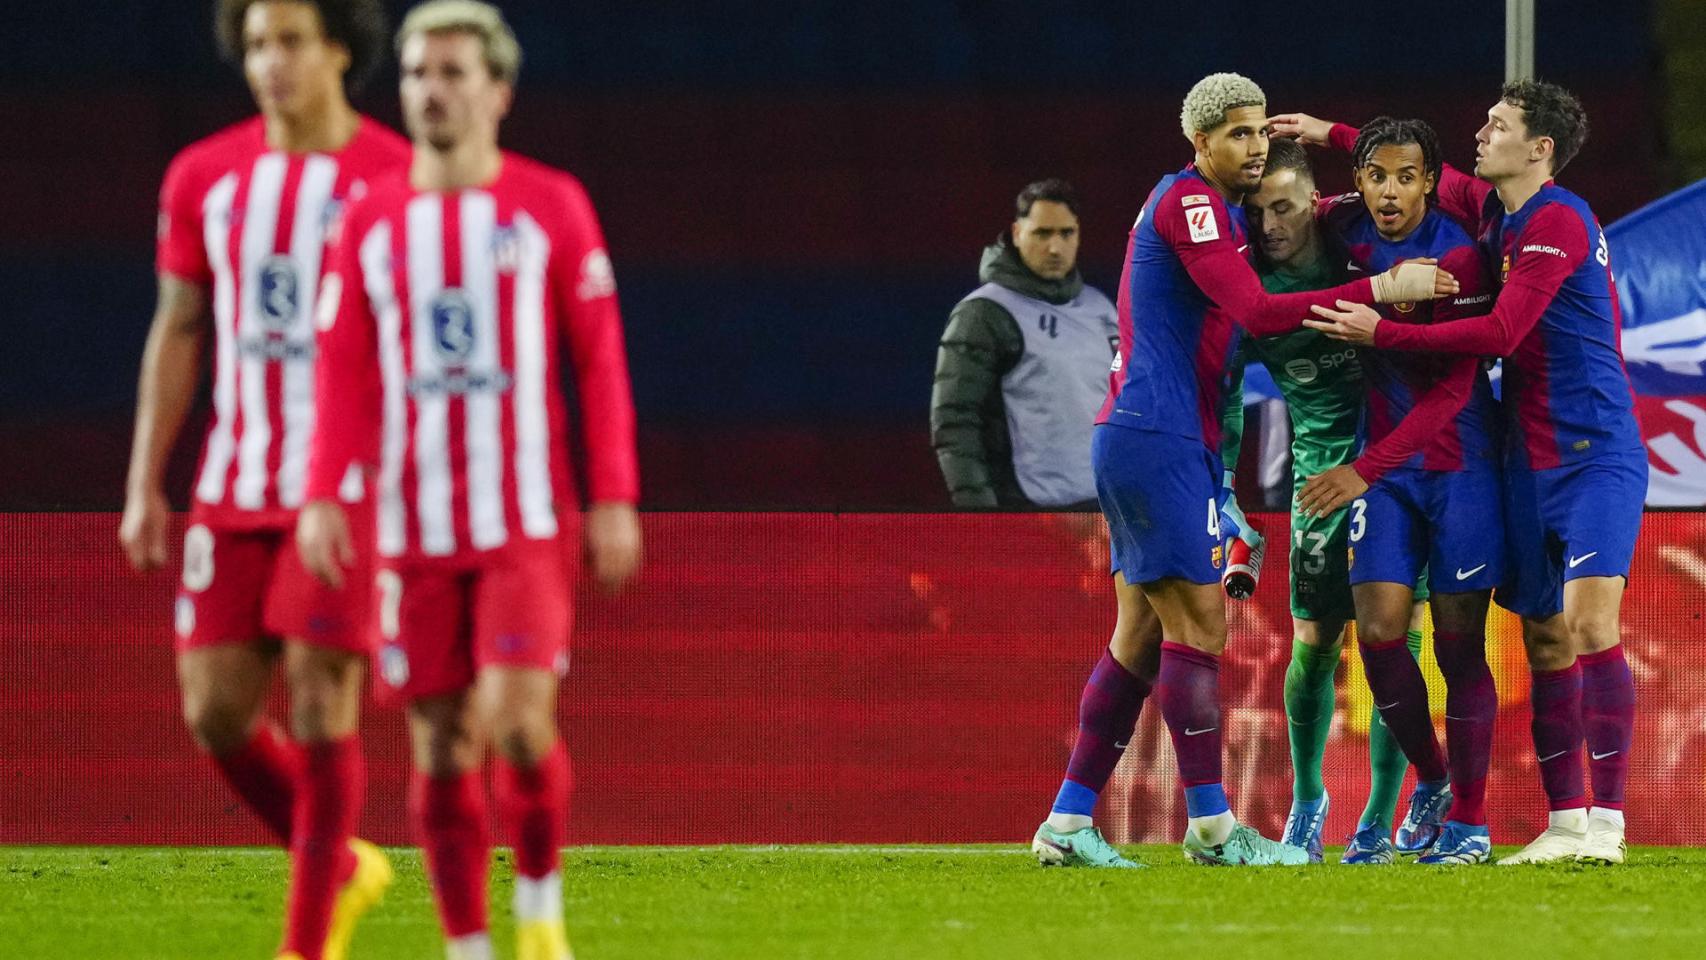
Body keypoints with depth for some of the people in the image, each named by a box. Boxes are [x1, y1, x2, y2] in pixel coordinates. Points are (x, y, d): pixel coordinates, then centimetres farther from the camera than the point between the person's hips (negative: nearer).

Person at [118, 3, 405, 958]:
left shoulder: (399, 182, -6)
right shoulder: (204, 178, 6)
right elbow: (177, 333, 12)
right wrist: (145, 487, 8)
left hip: (350, 486, -4)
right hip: (238, 487, 4)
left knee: (320, 709, -8)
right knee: (216, 710, 0)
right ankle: (342, 868, 24)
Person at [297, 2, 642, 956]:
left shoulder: (552, 206, 1)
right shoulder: (371, 219, 8)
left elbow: (601, 361, 1)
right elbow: (345, 370, 6)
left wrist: (616, 499, -5)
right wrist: (323, 495, -5)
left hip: (529, 519, -3)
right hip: (416, 524, 3)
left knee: (519, 722, -16)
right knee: (440, 744, 2)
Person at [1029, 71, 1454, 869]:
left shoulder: (1217, 208, 18)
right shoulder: (1188, 202, -13)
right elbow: (1258, 314, -22)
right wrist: (1381, 288, -21)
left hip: (1136, 442, 10)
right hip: (1156, 438, -10)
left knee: (1140, 636, 10)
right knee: (1199, 620, -8)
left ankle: (1067, 824, 9)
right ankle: (1211, 825, -7)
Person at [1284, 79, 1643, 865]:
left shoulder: (1558, 223, -14)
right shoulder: (1491, 211, 11)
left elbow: (1499, 332, -20)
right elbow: (1429, 173, 32)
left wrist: (1382, 334, -17)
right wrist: (1332, 137, 27)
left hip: (1595, 456, -8)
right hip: (1530, 461, 8)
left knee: (1589, 622, -18)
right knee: (1545, 643, 5)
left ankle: (1606, 823, -20)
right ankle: (1564, 824, 8)